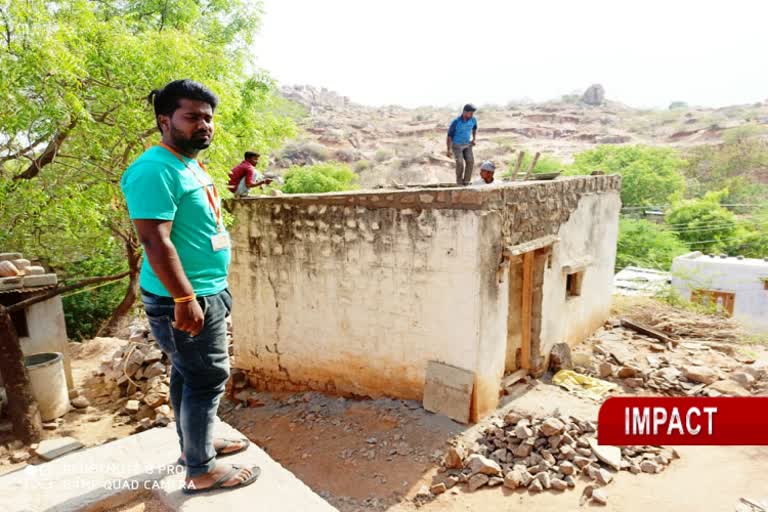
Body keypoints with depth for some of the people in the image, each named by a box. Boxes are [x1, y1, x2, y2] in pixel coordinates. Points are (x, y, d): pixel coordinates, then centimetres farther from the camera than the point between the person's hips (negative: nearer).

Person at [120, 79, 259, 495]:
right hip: (185, 299, -10)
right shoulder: (155, 170, -19)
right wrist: (184, 298, -26)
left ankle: (197, 442, 37)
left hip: (207, 292, 10)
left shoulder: (190, 164, 13)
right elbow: (155, 240, -25)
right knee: (206, 379, 0)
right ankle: (201, 470, 16)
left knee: (189, 374, 21)